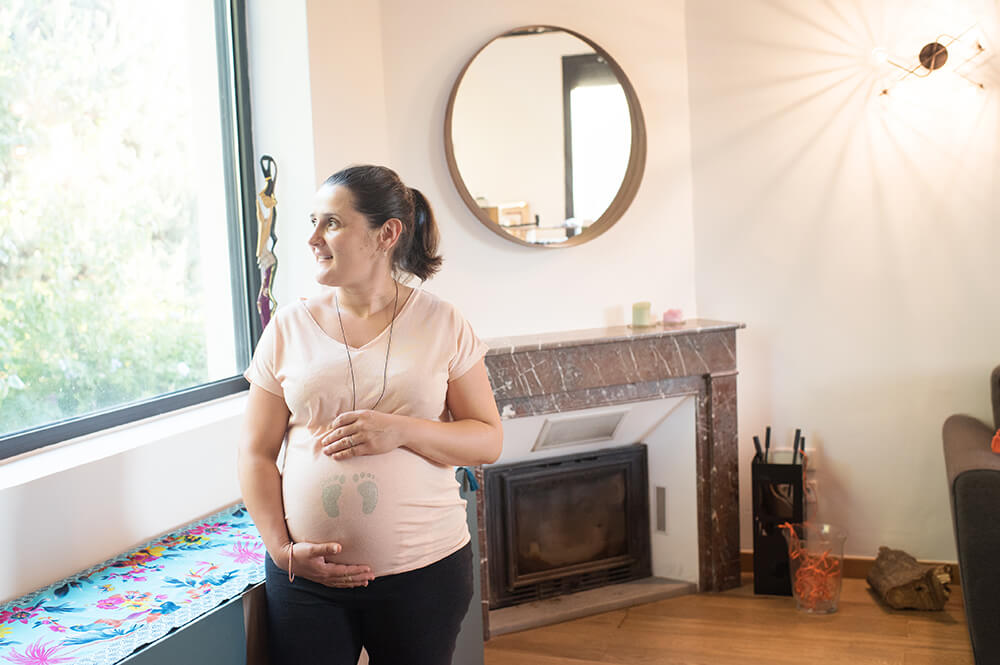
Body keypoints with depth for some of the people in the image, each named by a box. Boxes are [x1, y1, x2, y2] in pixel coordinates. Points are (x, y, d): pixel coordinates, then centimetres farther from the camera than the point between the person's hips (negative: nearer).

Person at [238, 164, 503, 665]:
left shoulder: (442, 324, -2)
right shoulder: (289, 328, 1)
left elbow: (489, 440, -2)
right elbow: (256, 454, 3)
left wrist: (400, 430, -18)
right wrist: (282, 547, -9)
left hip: (425, 570, 0)